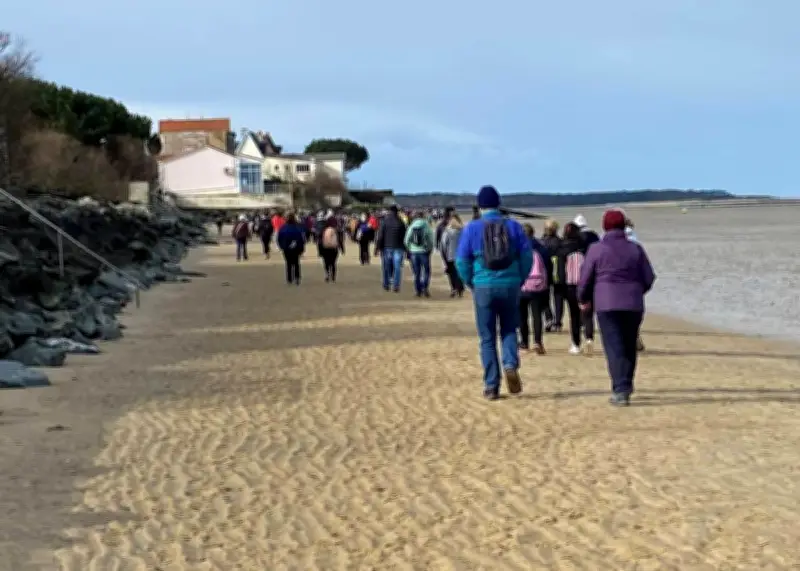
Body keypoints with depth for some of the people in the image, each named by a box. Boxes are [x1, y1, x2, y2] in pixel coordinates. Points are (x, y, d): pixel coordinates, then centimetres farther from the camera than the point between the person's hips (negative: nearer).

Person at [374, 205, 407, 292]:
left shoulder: (384, 222, -3)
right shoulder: (401, 223, 1)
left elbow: (380, 236, -5)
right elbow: (404, 237, 3)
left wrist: (377, 248, -2)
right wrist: (405, 249, 9)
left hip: (386, 247, 0)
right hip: (398, 248, 0)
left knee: (386, 267, 11)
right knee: (397, 267, 0)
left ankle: (386, 284, 15)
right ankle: (396, 286, -6)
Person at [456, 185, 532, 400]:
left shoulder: (472, 228, -1)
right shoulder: (513, 226, 2)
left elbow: (461, 261, -2)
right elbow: (527, 256, -1)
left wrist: (471, 283, 12)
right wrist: (519, 280, 11)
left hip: (484, 287, -1)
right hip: (510, 286, 1)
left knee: (487, 338, 8)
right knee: (509, 329, 19)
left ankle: (491, 386, 7)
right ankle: (511, 364, -8)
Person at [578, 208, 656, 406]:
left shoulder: (597, 249, -2)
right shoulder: (635, 249, 6)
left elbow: (585, 278, 1)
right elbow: (649, 278, 7)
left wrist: (583, 299, 20)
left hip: (607, 305, -3)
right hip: (633, 305, 3)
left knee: (614, 347, -5)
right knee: (629, 347, 14)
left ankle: (620, 391, -16)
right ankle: (626, 387, 22)